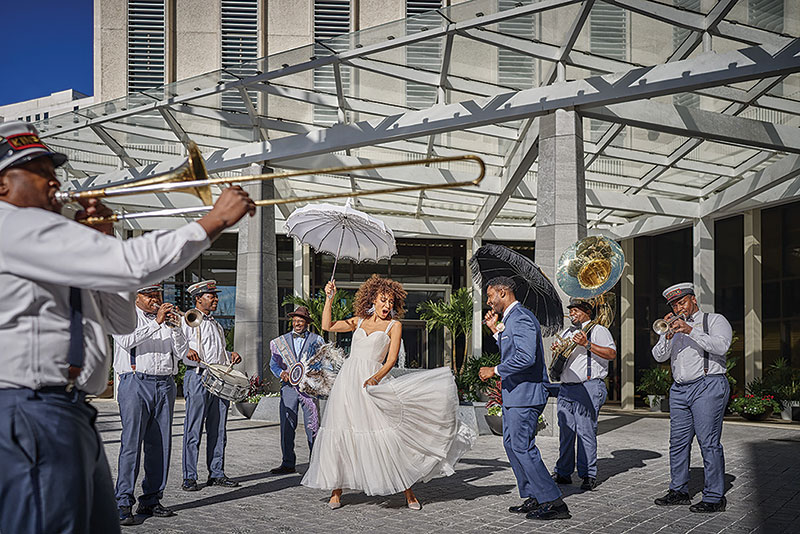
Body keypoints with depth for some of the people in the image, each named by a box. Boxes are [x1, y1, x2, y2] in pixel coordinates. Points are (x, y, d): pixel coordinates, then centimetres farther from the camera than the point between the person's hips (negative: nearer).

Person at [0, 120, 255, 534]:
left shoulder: (39, 233, 24)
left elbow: (121, 320, 25)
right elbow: (129, 266, -19)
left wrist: (95, 241, 15)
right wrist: (216, 220, -10)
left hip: (71, 415, 10)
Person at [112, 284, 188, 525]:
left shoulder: (168, 319, 20)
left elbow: (182, 353, 10)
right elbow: (126, 340, -14)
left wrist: (174, 326, -3)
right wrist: (156, 323, -16)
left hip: (165, 385, 5)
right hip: (136, 382, -5)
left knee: (160, 444, 4)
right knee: (131, 443, -11)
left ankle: (151, 500, 11)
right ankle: (123, 503, -10)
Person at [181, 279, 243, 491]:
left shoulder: (216, 324, 23)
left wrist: (231, 355, 11)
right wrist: (188, 351, -28)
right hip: (198, 377, -7)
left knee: (218, 430, 8)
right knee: (193, 430, -5)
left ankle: (216, 473, 15)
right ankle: (189, 477, 1)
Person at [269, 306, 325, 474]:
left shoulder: (316, 340, 8)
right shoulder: (282, 341, 15)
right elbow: (273, 363, 13)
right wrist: (281, 373, -7)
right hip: (289, 386, 2)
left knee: (312, 426, -2)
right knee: (286, 426, -1)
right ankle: (288, 464, 6)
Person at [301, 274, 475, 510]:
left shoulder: (394, 325, 6)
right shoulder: (359, 321, 18)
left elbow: (391, 359, -3)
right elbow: (327, 326, 15)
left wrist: (376, 377, -21)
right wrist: (329, 298, 8)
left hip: (372, 382, -3)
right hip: (347, 380, 4)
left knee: (388, 435, -8)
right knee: (340, 434, 1)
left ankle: (407, 491, 2)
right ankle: (336, 491, 12)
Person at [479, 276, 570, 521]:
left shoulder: (521, 318, -17)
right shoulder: (510, 318, 16)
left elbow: (526, 357, -27)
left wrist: (495, 370, -19)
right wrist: (496, 330, 15)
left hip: (525, 393, -11)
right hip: (514, 394, 11)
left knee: (522, 447, -9)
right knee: (511, 444, 15)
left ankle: (553, 502, -3)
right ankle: (533, 498, 22)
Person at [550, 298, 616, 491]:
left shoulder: (598, 330, 3)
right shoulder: (566, 333, 24)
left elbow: (612, 354, -12)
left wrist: (587, 344, -19)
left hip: (588, 387, -6)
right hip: (566, 388, 6)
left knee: (585, 431, -7)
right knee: (565, 431, 6)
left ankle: (589, 475, -1)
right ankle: (563, 473, 13)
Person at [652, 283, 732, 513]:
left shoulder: (715, 320, 6)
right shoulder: (674, 326, 22)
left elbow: (721, 346, -13)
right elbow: (659, 356, 10)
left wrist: (691, 330, -17)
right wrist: (668, 334, -6)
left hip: (708, 386, -6)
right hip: (679, 389, 6)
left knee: (709, 443, -9)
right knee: (678, 442, 6)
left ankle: (714, 497, -5)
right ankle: (678, 491, 16)